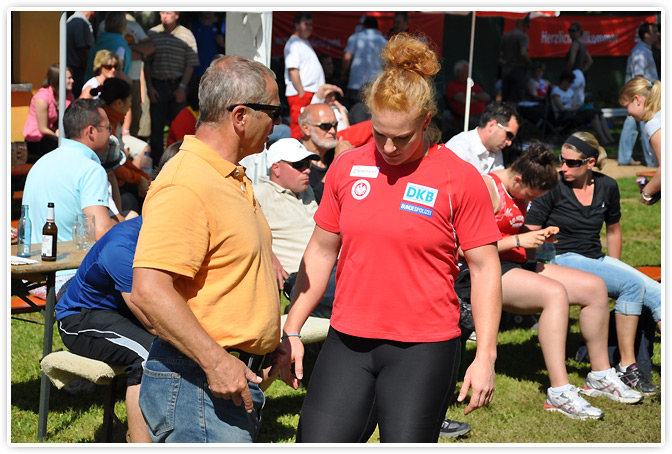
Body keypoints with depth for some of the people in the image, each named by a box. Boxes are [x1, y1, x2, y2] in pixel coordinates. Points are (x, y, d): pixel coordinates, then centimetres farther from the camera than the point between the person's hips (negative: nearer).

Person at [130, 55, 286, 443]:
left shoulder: (233, 178, 16)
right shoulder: (184, 188, -18)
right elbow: (149, 290, -26)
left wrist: (267, 345, 24)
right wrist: (216, 360, -27)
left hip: (237, 380, 10)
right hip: (200, 381, -10)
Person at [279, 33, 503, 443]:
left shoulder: (460, 179, -6)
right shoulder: (347, 168, 5)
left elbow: (485, 268, -3)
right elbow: (321, 252, 14)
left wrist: (486, 356, -7)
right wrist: (292, 331, 11)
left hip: (423, 351, -3)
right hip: (347, 343, 4)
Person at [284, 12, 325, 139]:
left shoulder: (305, 43, 22)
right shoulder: (294, 44, -9)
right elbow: (293, 71, -16)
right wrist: (302, 93, -19)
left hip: (311, 93, 10)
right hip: (300, 93, -10)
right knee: (298, 129, -11)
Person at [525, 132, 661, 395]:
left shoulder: (607, 187, 7)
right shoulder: (553, 187, -7)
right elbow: (530, 234, -9)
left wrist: (614, 269, 20)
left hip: (597, 260, 6)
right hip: (563, 260, -6)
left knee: (656, 293, -15)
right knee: (633, 283, -27)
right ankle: (626, 368, -23)